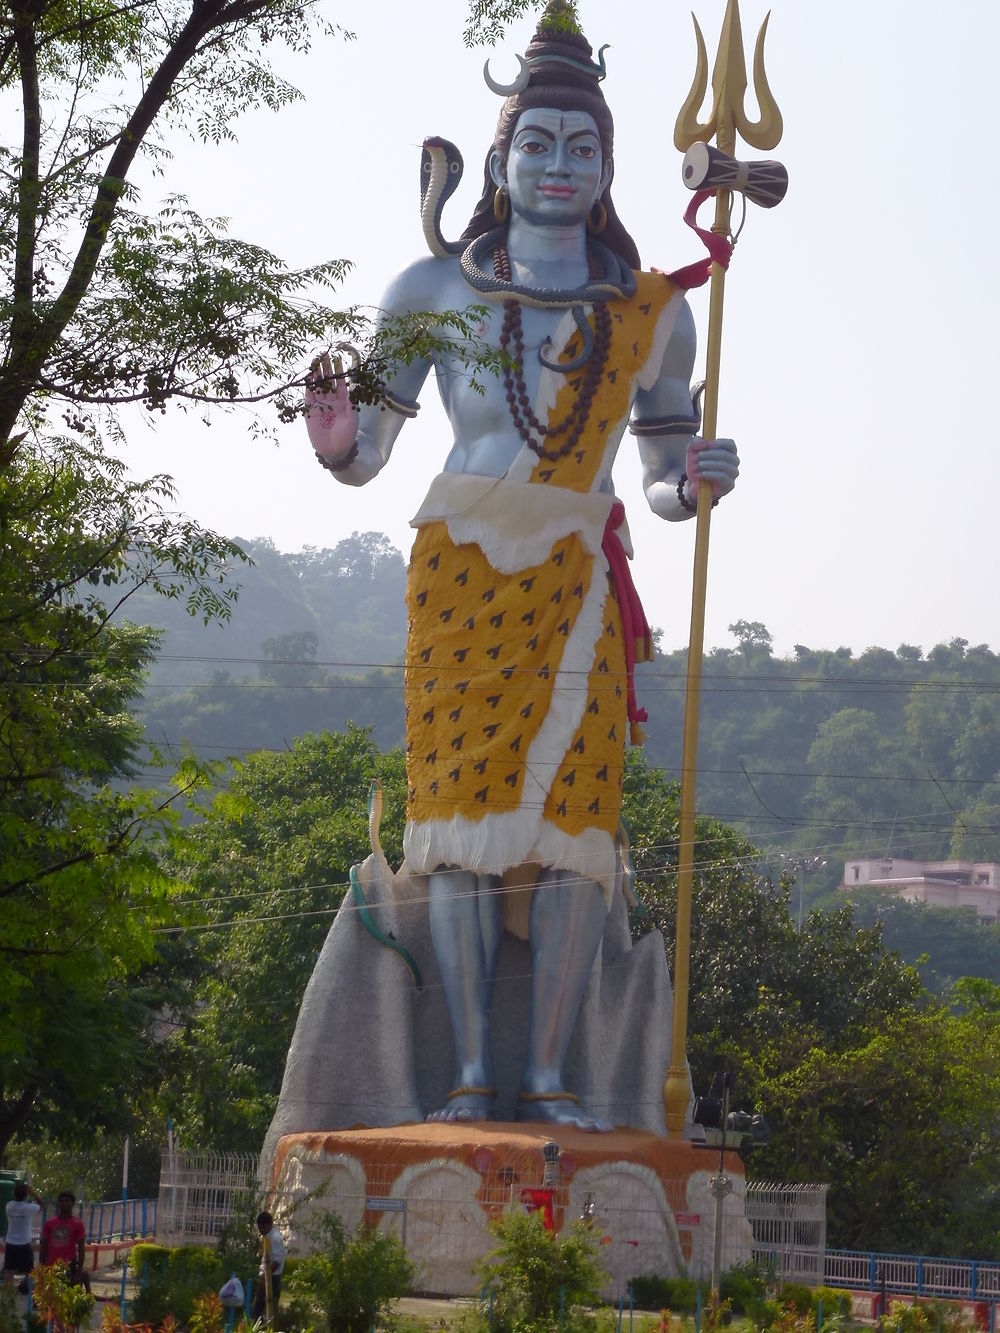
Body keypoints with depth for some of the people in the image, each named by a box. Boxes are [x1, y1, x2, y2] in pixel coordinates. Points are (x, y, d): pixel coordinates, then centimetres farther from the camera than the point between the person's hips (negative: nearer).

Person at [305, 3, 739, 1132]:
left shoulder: (651, 310, 14)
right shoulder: (436, 289, 10)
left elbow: (664, 483, 19)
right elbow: (363, 455, 7)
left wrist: (697, 483, -4)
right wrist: (331, 430, -16)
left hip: (575, 578, 1)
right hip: (460, 570, -1)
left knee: (573, 814, -10)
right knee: (463, 807, -9)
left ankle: (547, 1077, -7)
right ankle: (471, 1077, -7)